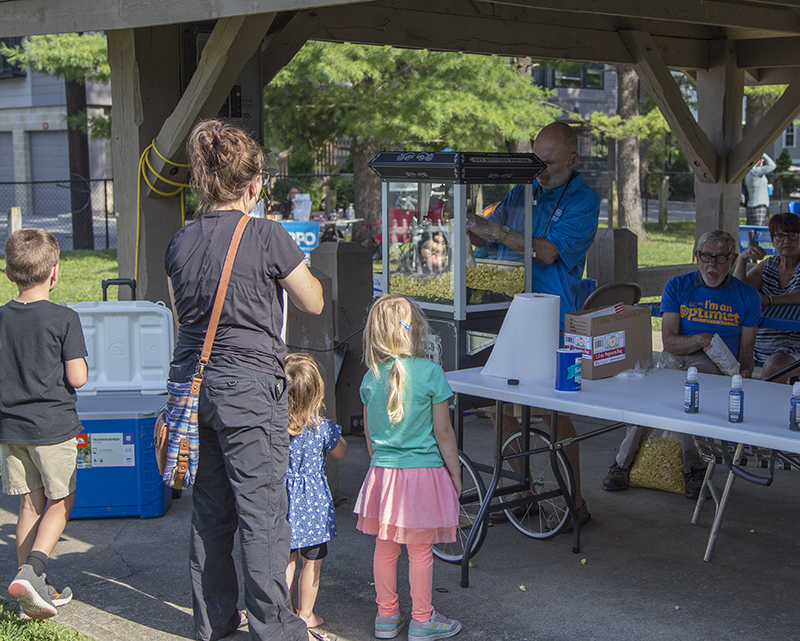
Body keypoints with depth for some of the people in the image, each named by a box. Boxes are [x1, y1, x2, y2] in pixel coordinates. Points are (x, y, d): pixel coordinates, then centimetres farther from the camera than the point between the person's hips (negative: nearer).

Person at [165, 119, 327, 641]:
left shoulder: (181, 243, 7)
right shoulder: (267, 235, -11)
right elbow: (314, 303, -2)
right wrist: (291, 264, 14)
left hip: (191, 381, 6)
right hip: (249, 385, -6)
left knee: (210, 508, 15)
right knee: (262, 511, 1)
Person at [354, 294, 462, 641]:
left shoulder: (371, 377, 0)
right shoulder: (430, 372, -13)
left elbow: (369, 433, 10)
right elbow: (442, 432, -9)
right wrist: (455, 471, 2)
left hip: (382, 471, 4)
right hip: (423, 472, -4)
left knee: (385, 546, 15)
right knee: (420, 550, 6)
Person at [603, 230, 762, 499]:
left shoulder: (747, 295, 12)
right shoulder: (677, 286, 11)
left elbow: (746, 351, 12)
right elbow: (669, 341, 2)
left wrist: (744, 373, -10)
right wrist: (699, 340, -18)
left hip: (716, 365, -1)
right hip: (673, 357, 1)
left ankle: (694, 468, -36)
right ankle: (624, 462, -27)